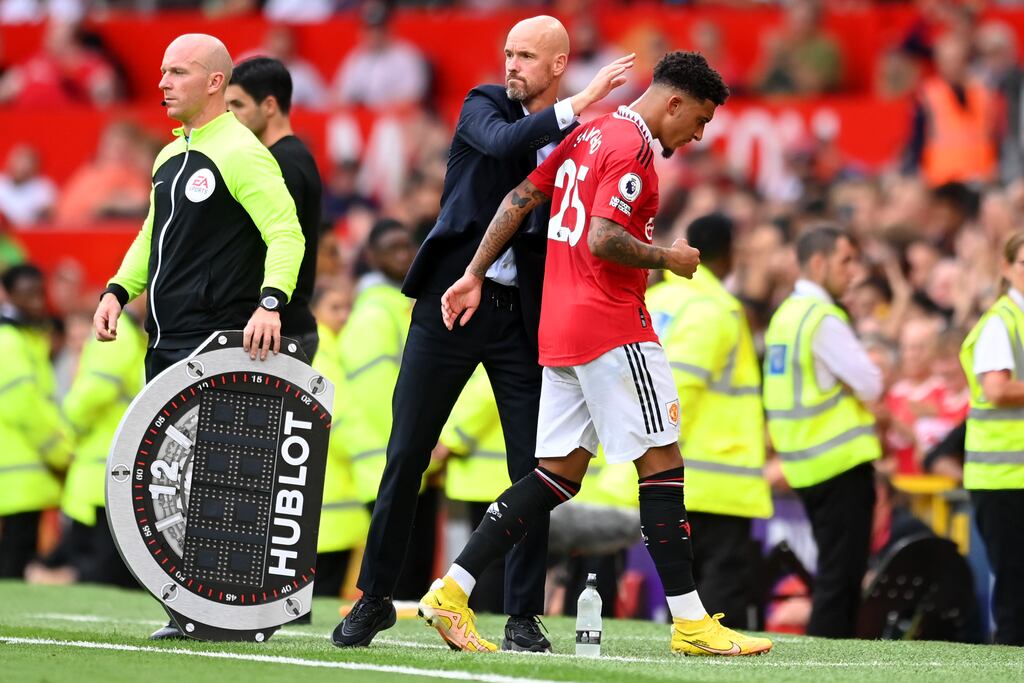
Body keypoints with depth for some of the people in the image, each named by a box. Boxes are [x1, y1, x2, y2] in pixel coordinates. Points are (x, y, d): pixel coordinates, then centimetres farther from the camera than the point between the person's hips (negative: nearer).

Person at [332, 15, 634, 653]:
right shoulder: (484, 106, 2)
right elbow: (501, 143, -22)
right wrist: (576, 107, -29)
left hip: (522, 313, 1)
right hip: (453, 298, -1)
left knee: (534, 466, -2)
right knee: (407, 453, 1)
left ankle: (524, 614, 7)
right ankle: (376, 596, 11)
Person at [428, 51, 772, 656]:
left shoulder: (589, 135, 17)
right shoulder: (631, 147, -12)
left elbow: (518, 200, 17)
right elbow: (603, 241, -22)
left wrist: (475, 275, 17)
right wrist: (667, 258, -7)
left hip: (562, 328, 9)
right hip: (613, 328, -9)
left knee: (560, 473, 9)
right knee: (662, 464, -5)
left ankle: (453, 591, 4)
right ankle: (691, 623, -5)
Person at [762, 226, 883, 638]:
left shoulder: (785, 315, 14)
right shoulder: (822, 318, -15)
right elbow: (870, 386, -18)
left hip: (804, 463, 9)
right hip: (842, 463, -9)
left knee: (835, 572, 15)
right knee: (840, 577, -7)